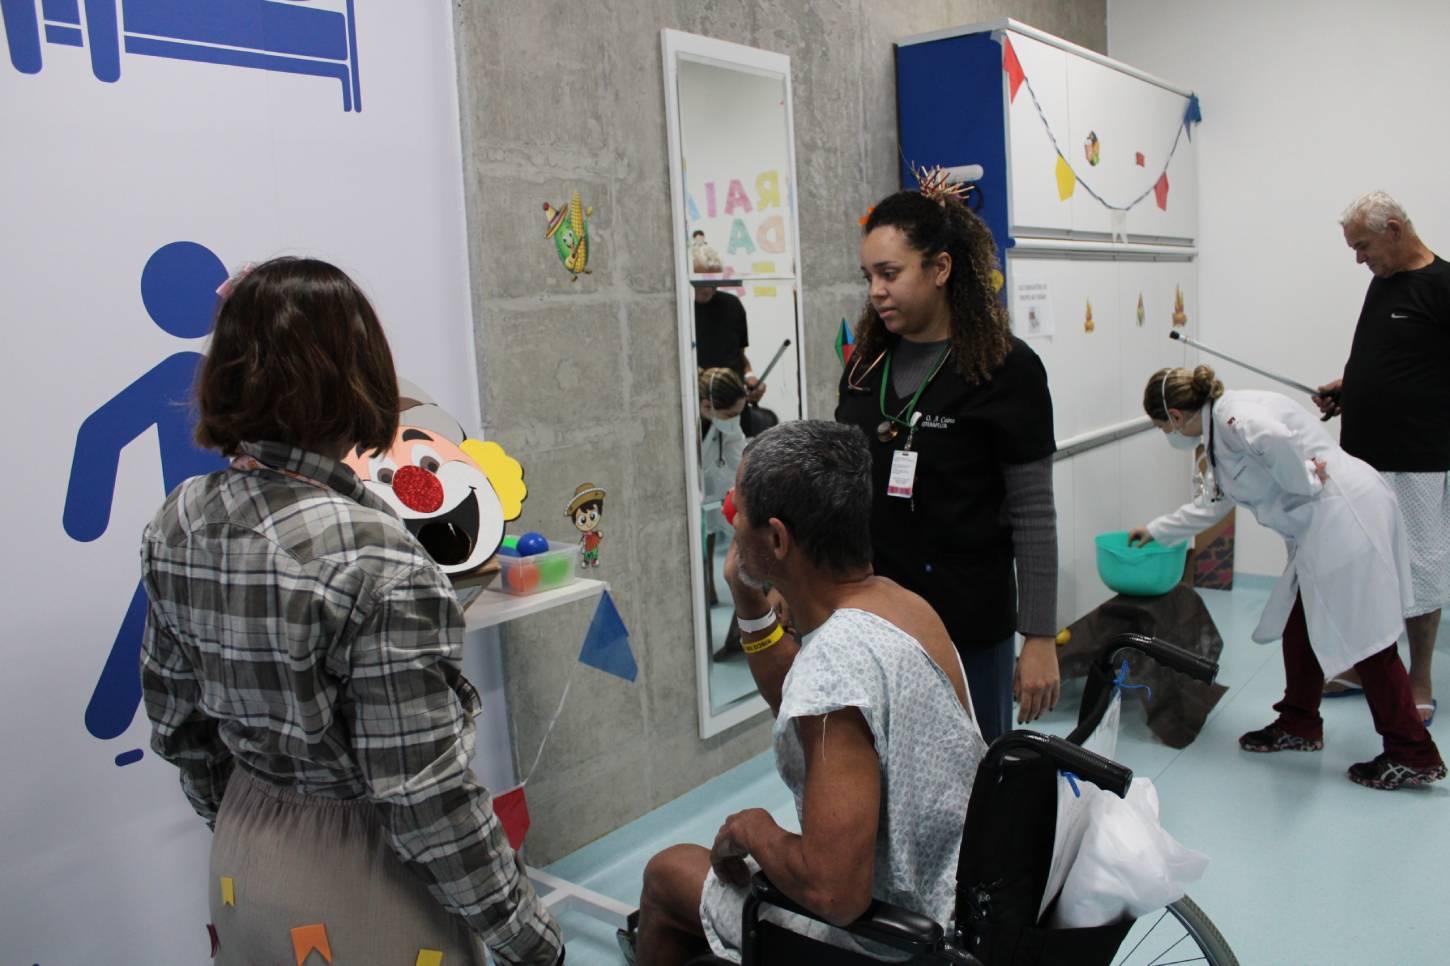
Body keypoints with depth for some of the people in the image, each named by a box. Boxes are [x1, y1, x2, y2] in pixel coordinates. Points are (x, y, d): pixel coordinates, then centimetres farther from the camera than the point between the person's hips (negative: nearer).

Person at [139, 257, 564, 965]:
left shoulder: (177, 523, -7)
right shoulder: (373, 558, -28)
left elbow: (177, 723, 4)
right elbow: (425, 798, -24)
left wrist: (241, 831, 19)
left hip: (244, 867, 7)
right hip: (365, 881, -6)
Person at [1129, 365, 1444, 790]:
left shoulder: (1232, 414, -13)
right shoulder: (1219, 435, 19)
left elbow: (1276, 441, -36)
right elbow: (1209, 505, 30)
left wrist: (1305, 483, -19)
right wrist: (1155, 531, 39)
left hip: (1344, 514, -10)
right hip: (1319, 529, 10)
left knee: (1364, 634, -5)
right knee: (1298, 625, 17)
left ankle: (1413, 756, 3)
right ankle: (1299, 725, 29)